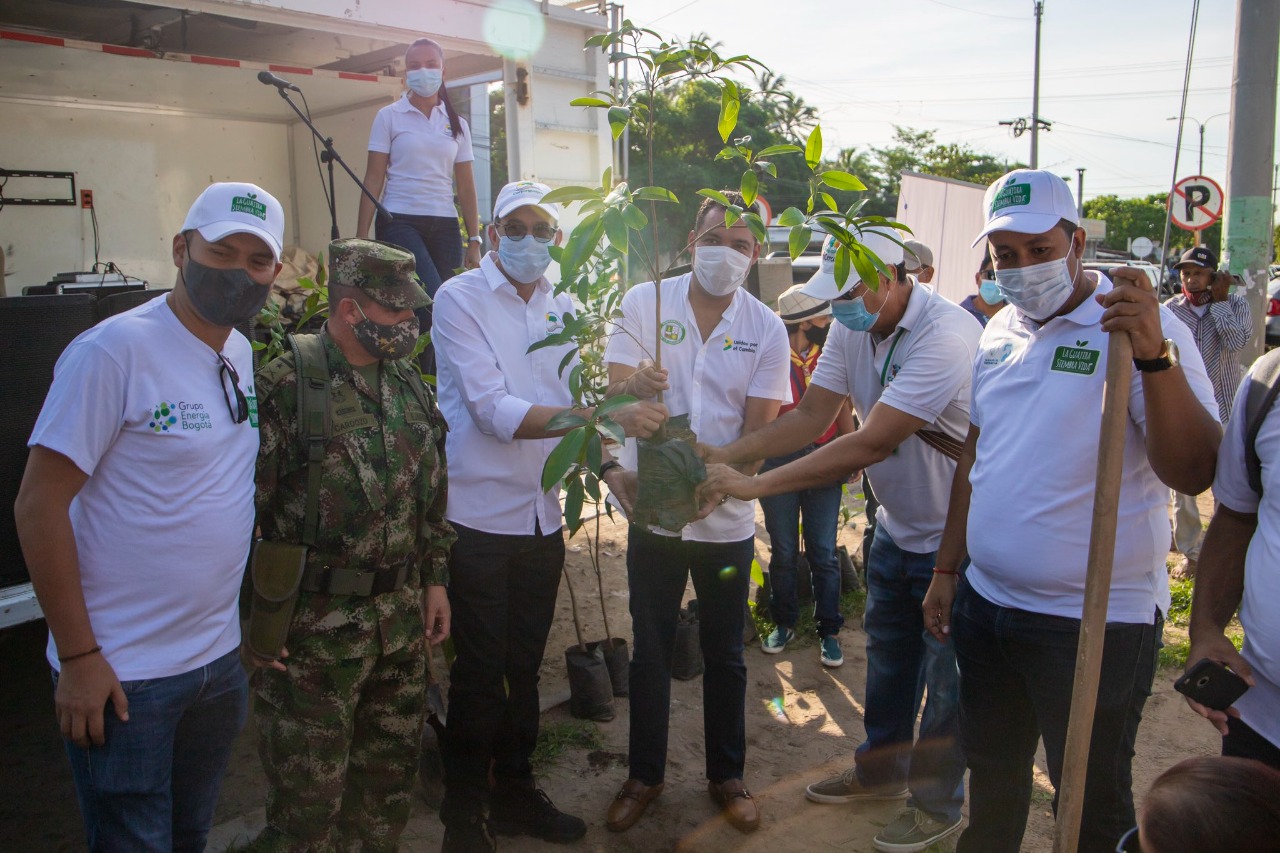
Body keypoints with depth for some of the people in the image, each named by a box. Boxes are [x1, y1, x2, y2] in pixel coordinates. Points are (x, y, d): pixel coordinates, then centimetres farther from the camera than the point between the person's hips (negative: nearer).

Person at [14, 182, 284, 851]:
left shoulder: (246, 356, 5)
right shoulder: (114, 350, -17)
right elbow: (38, 506, -16)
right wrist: (78, 656, -16)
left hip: (220, 659, 7)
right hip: (122, 672, -6)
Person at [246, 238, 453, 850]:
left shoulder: (408, 384, 7)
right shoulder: (282, 390, -15)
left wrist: (434, 580, 13)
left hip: (402, 616, 6)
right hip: (313, 626, -6)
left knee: (391, 768, 20)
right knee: (310, 789, 8)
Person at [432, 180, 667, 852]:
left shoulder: (562, 309, 9)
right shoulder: (460, 299, -10)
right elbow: (494, 411, -21)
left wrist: (609, 470, -6)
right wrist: (606, 416, -27)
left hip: (543, 516, 5)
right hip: (480, 515, -5)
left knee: (524, 666, 17)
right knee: (479, 675, 5)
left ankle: (515, 794, 35)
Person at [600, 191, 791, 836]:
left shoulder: (766, 329, -3)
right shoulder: (644, 302, -4)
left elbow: (759, 426, -7)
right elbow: (615, 388, -10)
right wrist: (634, 383, -35)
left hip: (726, 517, 1)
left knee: (725, 655, 14)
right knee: (650, 651, 13)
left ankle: (727, 776, 34)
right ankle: (644, 774, 32)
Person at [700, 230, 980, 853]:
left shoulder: (945, 336, -30)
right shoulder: (854, 327, -4)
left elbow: (871, 444, -35)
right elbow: (811, 415, -5)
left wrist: (755, 485, -33)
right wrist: (726, 455, -19)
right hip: (897, 527, 8)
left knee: (947, 680, 8)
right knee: (886, 660, 21)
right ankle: (881, 770, 42)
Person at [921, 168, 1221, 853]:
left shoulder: (1140, 327, -13)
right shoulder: (998, 332, 7)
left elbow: (1192, 473, -23)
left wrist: (1154, 355, -34)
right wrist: (947, 568, 15)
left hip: (1095, 621, -6)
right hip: (986, 602, 6)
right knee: (991, 775, 23)